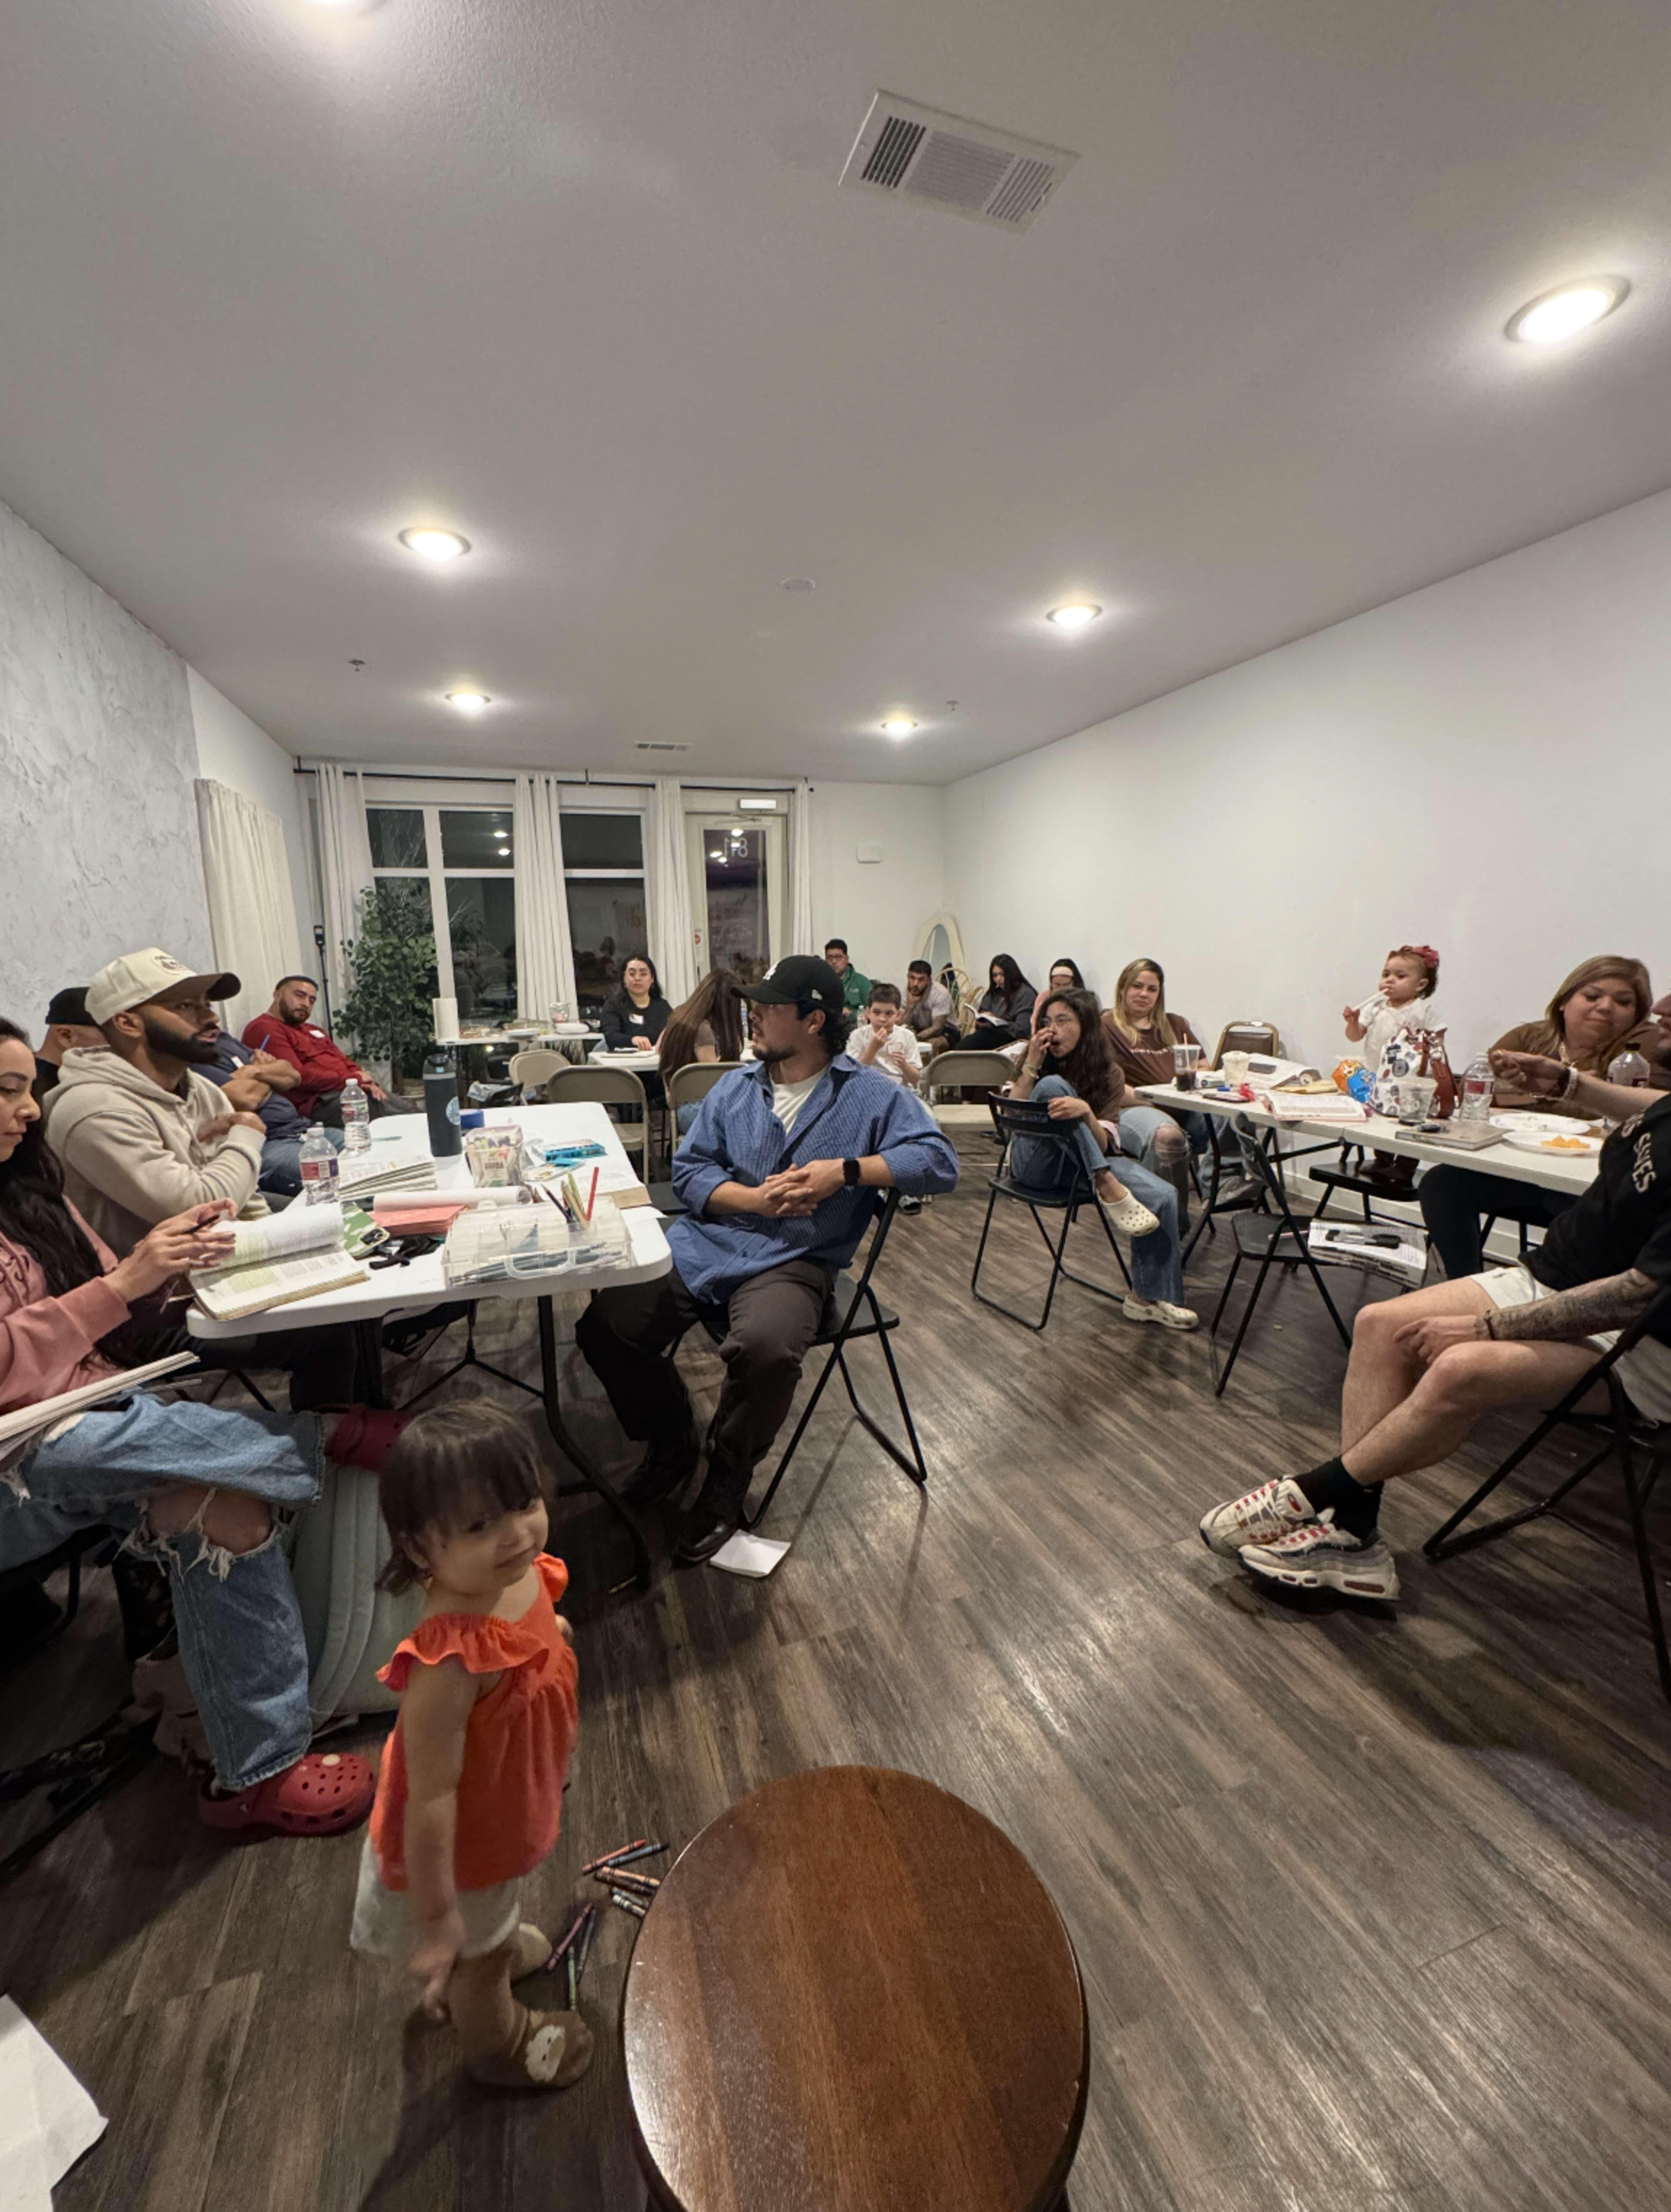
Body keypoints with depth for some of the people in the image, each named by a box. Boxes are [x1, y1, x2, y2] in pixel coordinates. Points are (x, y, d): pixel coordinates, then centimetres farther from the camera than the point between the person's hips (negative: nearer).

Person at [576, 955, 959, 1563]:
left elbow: (939, 1162, -6)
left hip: (791, 1262, -4)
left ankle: (727, 1481, -1)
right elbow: (689, 1171, 8)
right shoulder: (735, 1088, 14)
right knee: (604, 1327, -13)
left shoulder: (871, 1095, 3)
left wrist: (845, 1170, -15)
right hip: (700, 1244, 4)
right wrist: (757, 1198, -10)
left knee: (765, 1348, -35)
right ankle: (672, 1441, 17)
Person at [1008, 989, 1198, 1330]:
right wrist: (1031, 1065, -17)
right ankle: (1108, 1189, -31)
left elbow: (1104, 1144, -9)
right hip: (1037, 1162, -2)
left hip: (1085, 1166, 2)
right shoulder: (1040, 1062, 4)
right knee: (1053, 1085, -27)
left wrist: (1086, 1112, -30)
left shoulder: (1108, 1073, 2)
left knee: (1162, 1196, -22)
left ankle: (1147, 1297, -5)